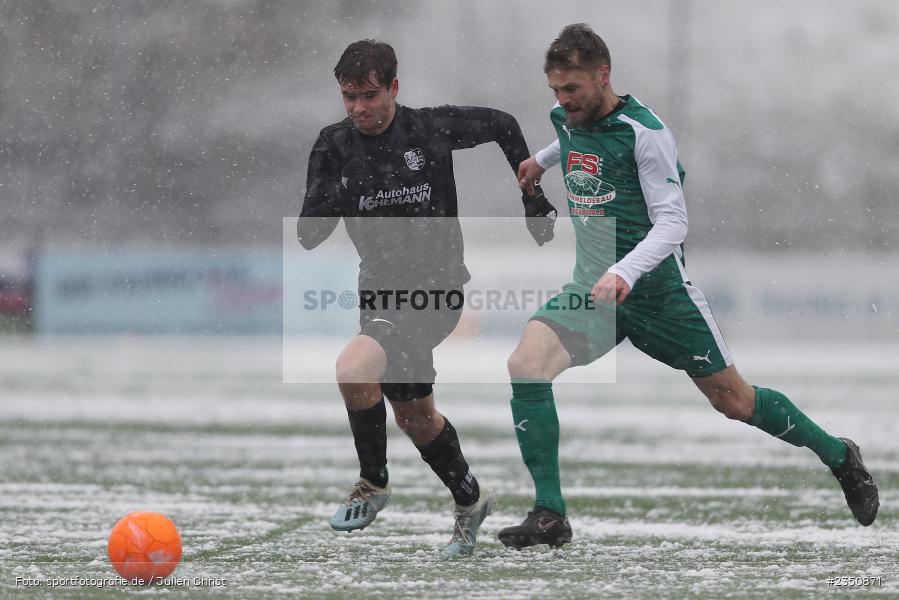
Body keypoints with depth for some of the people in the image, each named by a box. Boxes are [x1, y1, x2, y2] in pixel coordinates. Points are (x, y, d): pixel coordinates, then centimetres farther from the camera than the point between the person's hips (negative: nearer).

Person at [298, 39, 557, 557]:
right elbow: (309, 236, -7)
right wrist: (334, 196, -26)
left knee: (354, 369, -27)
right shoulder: (335, 147, -3)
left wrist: (534, 197, 9)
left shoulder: (432, 128, -11)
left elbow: (504, 126, 9)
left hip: (436, 289, -5)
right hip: (383, 290, 6)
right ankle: (471, 499, 41)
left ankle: (374, 484, -5)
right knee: (414, 416, 16)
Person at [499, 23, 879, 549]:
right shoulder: (567, 118, 2)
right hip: (592, 289, 5)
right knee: (525, 366, -21)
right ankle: (550, 516, -18)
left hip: (657, 289, -5)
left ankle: (838, 455, 32)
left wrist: (626, 272, -37)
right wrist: (541, 161, 45)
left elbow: (672, 222, -22)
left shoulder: (644, 132, -18)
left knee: (733, 400, 5)